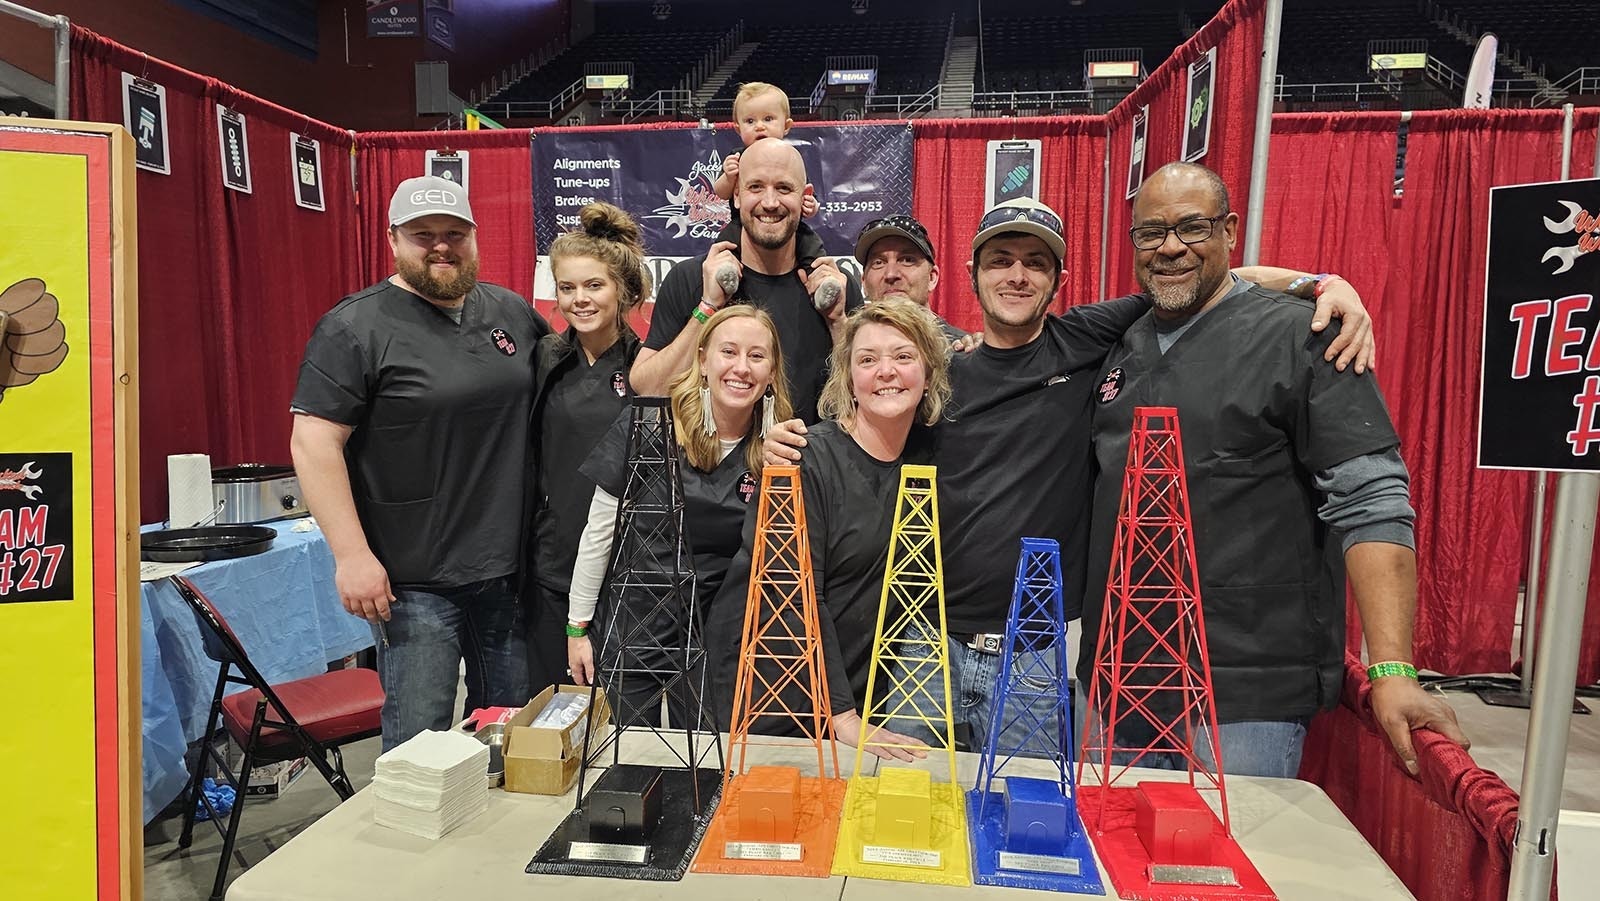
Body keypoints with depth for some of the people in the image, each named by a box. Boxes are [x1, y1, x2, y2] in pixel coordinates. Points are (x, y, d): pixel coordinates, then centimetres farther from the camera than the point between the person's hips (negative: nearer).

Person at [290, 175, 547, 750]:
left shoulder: (512, 313, 8)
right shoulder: (356, 327, -8)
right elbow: (314, 442, -13)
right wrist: (351, 555, -18)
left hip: (509, 569, 6)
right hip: (413, 579, -5)